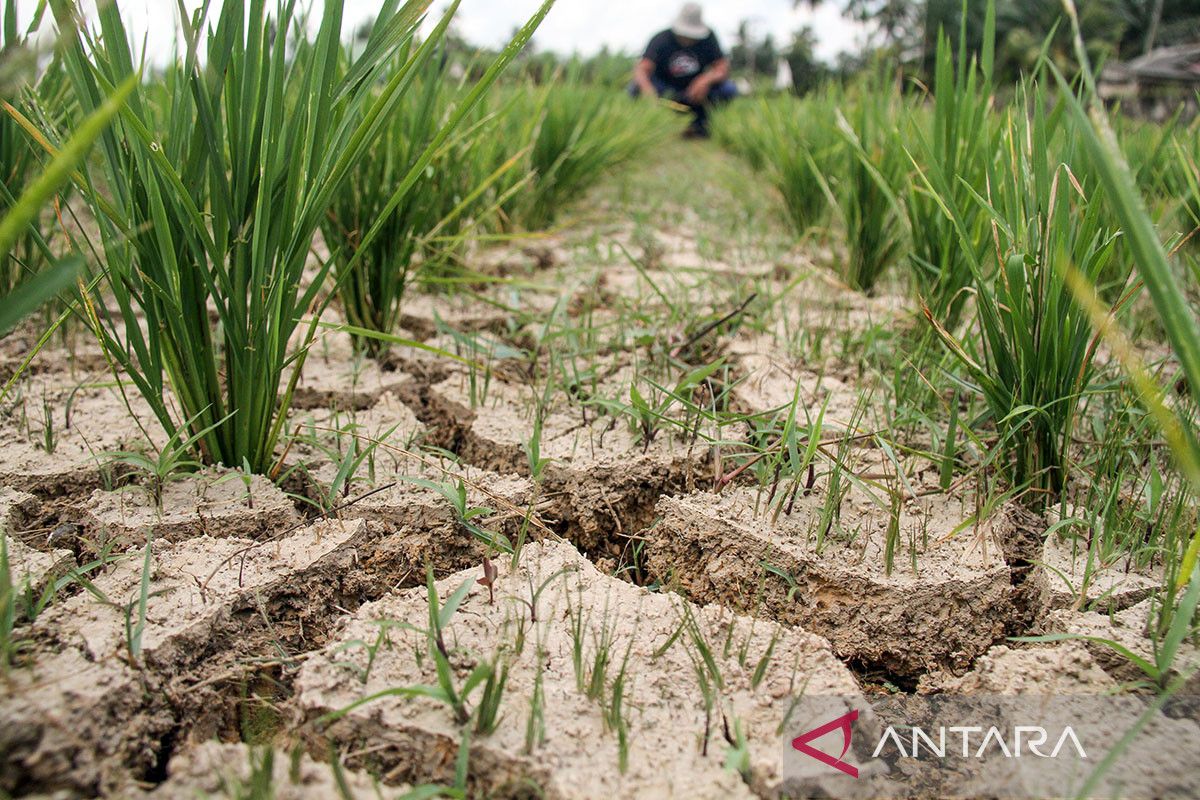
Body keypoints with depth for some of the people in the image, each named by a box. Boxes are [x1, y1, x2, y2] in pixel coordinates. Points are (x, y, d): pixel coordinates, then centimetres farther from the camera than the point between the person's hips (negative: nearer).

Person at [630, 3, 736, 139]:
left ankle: (699, 124, -3)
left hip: (695, 93, 2)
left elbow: (723, 67, -15)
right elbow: (641, 69, -31)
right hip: (666, 91, -2)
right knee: (636, 88, -31)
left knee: (729, 89, -24)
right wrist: (647, 89, -55)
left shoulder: (708, 37, -11)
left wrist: (707, 79, -38)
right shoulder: (661, 40, -18)